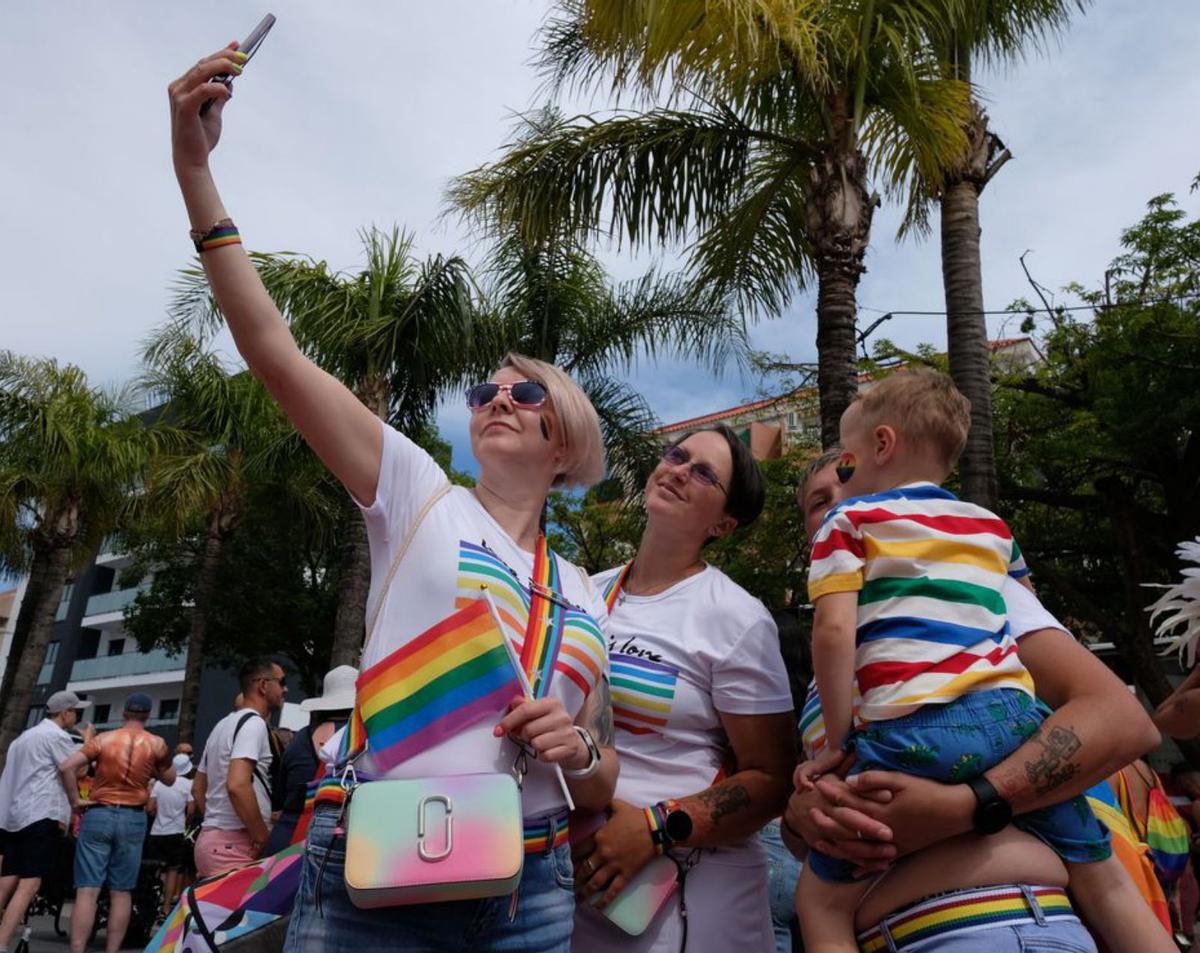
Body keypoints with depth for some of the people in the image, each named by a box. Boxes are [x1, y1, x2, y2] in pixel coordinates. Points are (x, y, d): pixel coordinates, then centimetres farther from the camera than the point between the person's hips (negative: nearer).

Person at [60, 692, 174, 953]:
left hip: (98, 815, 0)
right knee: (122, 893, 8)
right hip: (133, 819, 0)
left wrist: (75, 800, 0)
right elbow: (170, 779, 13)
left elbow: (66, 767, -9)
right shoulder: (157, 743, 2)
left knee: (87, 890, -1)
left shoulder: (104, 739, 1)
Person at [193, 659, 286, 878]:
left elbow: (199, 787, 25)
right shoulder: (253, 723, -12)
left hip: (210, 838, 10)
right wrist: (263, 837, -17)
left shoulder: (223, 725, 18)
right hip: (234, 844, -10)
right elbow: (237, 785, -25)